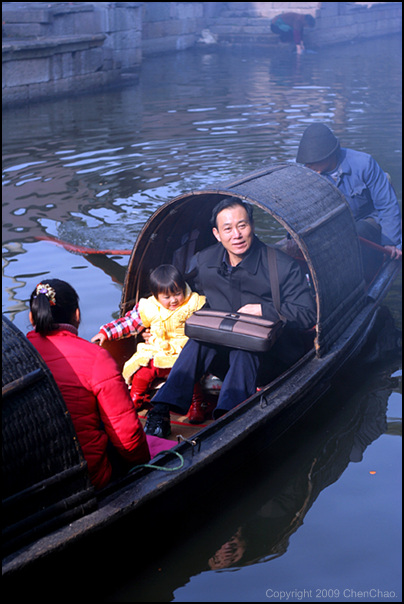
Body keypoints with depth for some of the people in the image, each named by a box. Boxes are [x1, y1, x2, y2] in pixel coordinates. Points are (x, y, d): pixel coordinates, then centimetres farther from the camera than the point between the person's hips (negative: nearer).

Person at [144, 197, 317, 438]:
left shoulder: (283, 266, -11)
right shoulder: (203, 262, 3)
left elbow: (307, 313, -12)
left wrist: (261, 309, -17)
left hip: (266, 353, -3)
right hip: (218, 347, 3)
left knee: (244, 350, -36)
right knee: (199, 340, -29)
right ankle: (162, 411, -36)